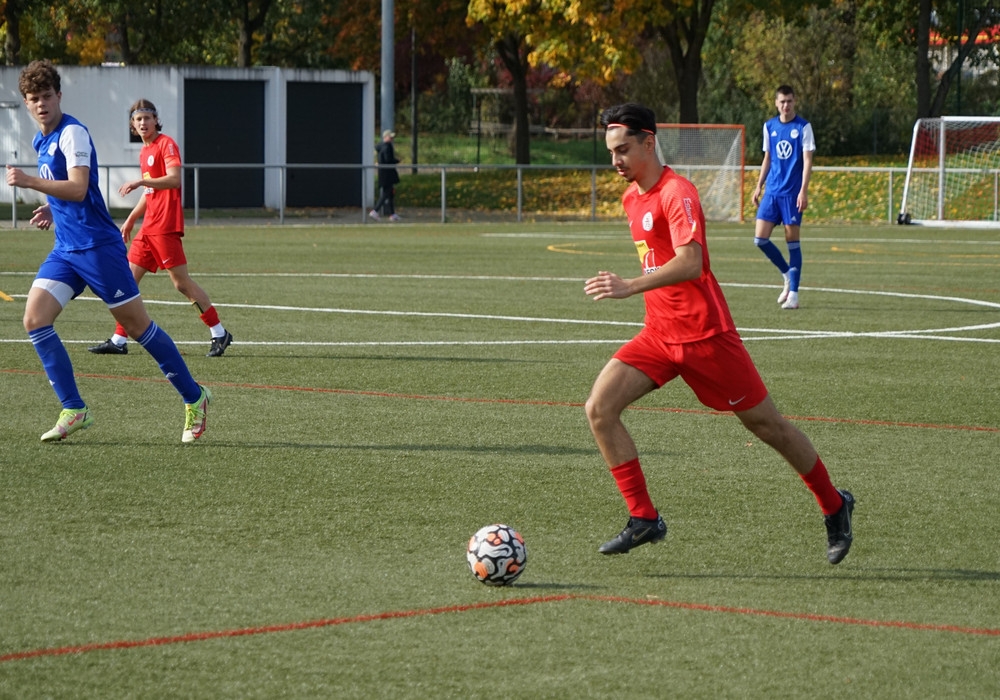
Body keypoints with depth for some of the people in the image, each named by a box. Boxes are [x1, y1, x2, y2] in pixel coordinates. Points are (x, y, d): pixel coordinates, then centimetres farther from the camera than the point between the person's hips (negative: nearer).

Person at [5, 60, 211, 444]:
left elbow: (78, 189, -26)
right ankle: (74, 410, -5)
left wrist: (30, 181, -32)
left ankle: (194, 398, 13)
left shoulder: (72, 133, -13)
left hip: (97, 246, -8)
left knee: (137, 325, -1)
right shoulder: (41, 140, 15)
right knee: (35, 319, -8)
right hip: (65, 250, 8)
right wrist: (53, 209, 12)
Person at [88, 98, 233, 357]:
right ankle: (119, 341, 8)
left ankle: (219, 333, -2)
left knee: (181, 282, -9)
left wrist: (140, 182, -29)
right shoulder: (145, 151, 20)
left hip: (165, 226, -9)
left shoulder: (166, 144, -7)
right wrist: (131, 219, 30)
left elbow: (174, 179, -22)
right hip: (148, 227, 9)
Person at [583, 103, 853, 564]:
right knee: (599, 408, -11)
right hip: (659, 335, 8)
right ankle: (643, 518, -7)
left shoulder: (677, 193, -18)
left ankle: (834, 506, 25)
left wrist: (631, 286, -44)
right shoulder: (631, 197, 10)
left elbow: (690, 263, -34)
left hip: (704, 334, -8)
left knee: (767, 425, 5)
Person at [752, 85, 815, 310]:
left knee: (792, 240, -2)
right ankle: (787, 273, 19)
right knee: (760, 238, -4)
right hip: (772, 190, 5)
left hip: (792, 192, -5)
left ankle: (793, 293, 4)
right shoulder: (769, 127, 10)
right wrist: (759, 186, 13)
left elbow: (807, 161, -8)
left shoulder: (803, 127, -4)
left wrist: (803, 191, -16)